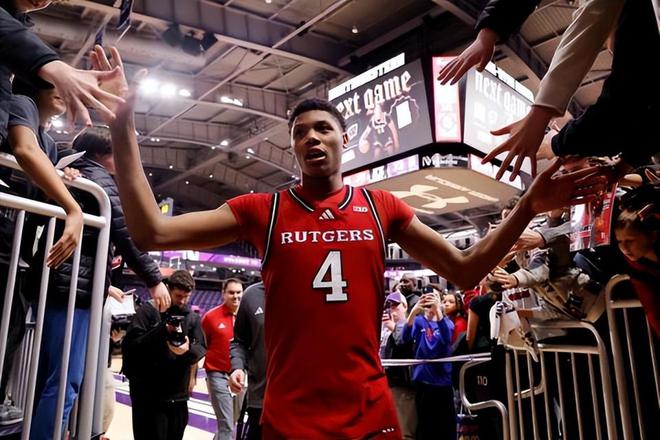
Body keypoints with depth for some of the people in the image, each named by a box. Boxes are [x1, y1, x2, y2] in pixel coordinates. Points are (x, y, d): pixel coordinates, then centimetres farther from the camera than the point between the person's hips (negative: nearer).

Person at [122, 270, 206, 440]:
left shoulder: (193, 318, 9)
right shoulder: (148, 310, -3)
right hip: (149, 394, -4)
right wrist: (163, 330, -22)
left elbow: (202, 348, 3)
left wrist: (188, 350, -19)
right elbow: (130, 343, -10)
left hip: (178, 395, 4)